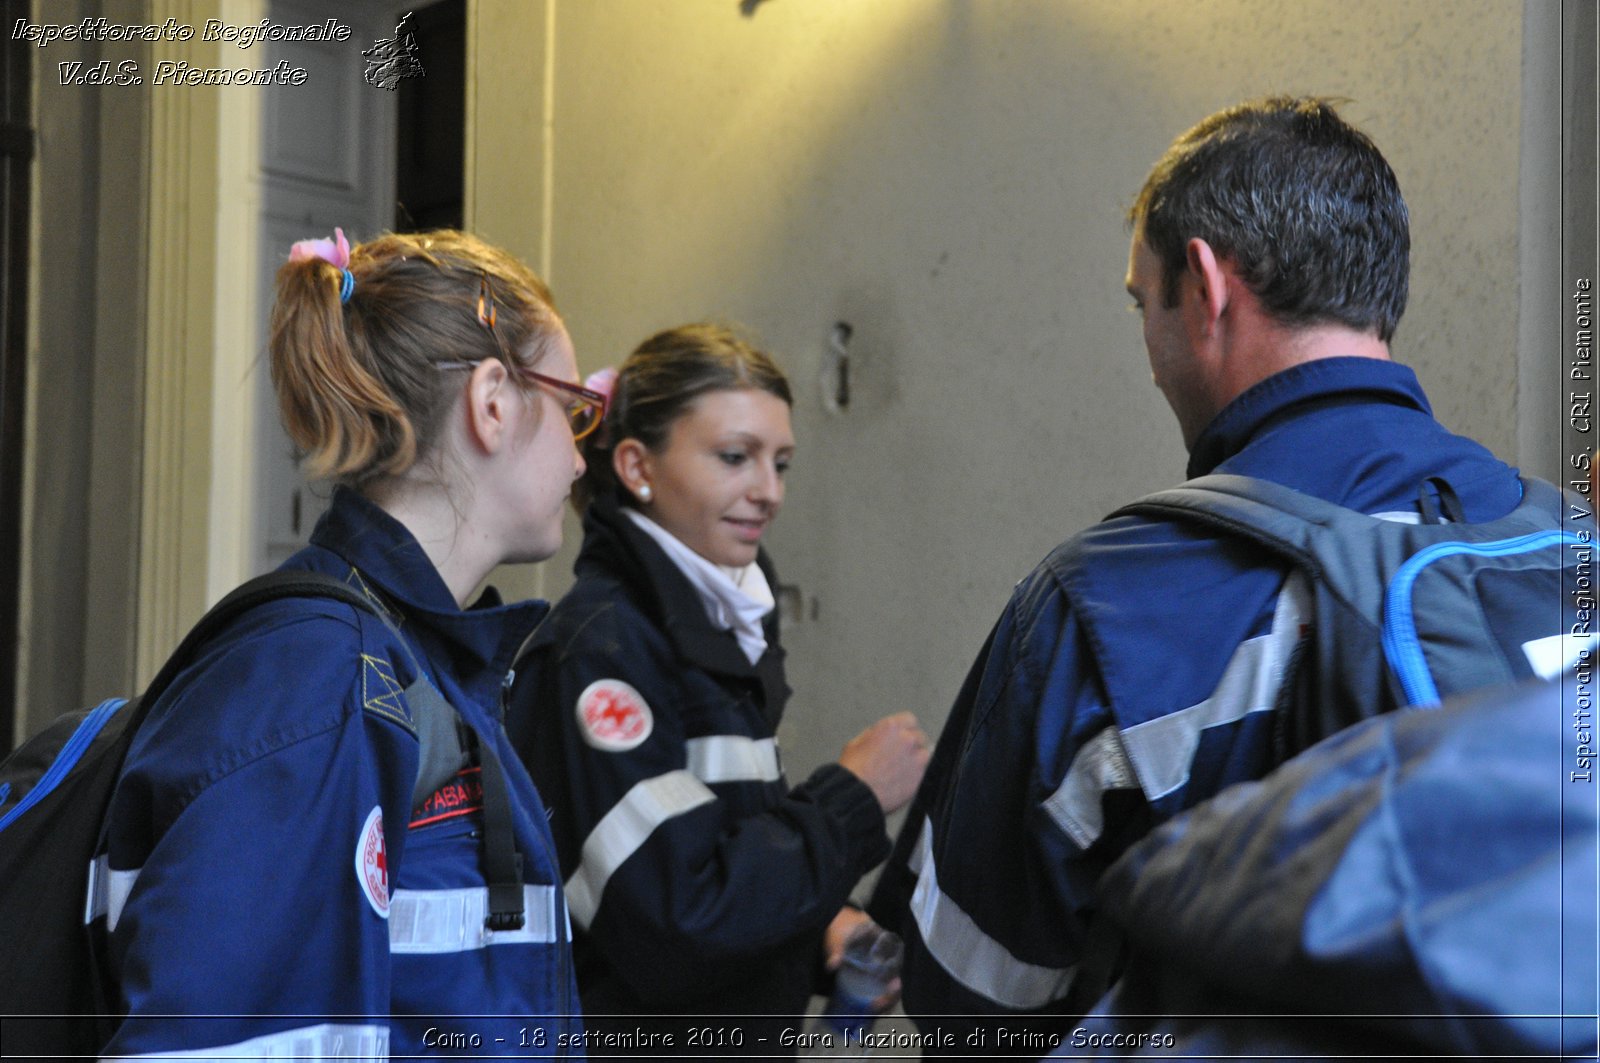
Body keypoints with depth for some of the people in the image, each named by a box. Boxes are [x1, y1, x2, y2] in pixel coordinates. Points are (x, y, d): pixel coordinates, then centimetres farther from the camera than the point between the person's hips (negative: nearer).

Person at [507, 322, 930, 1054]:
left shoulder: (721, 626, 8)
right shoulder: (599, 647, -18)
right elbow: (675, 925, -24)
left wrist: (819, 924, -2)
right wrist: (854, 796, -16)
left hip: (740, 1039, 8)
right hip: (631, 1035, -8)